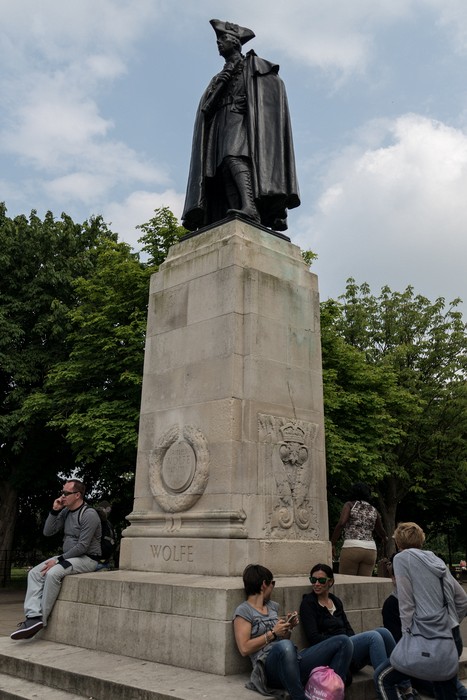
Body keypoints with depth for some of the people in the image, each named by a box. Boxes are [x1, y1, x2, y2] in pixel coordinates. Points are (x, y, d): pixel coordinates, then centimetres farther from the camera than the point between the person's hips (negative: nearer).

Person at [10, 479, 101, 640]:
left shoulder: (89, 515, -16)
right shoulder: (65, 512, 9)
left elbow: (82, 546, -20)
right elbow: (48, 532, 7)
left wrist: (58, 560, -18)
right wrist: (54, 511, -5)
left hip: (87, 559, -8)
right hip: (68, 556, 8)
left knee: (53, 573, -30)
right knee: (34, 573, -11)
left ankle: (42, 619, -19)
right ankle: (33, 616, -23)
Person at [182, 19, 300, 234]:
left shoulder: (253, 64, 20)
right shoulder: (218, 78, 33)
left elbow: (275, 84, 4)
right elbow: (205, 109, 18)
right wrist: (221, 82, 4)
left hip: (242, 119, -5)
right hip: (222, 124, 5)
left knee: (234, 157, -33)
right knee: (226, 169, -19)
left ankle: (250, 208, -51)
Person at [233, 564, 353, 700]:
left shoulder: (273, 606, 25)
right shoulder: (244, 611, 3)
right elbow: (244, 649, -8)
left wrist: (288, 627, 13)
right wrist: (273, 633, -5)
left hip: (294, 660, 8)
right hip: (270, 666, -7)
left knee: (343, 641, -11)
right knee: (284, 646, -44)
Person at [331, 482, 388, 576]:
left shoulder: (350, 505, 5)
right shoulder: (373, 510, 17)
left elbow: (341, 523, -11)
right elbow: (381, 530, 31)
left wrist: (332, 544, -8)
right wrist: (385, 539, 53)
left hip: (351, 547, -4)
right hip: (370, 550, 4)